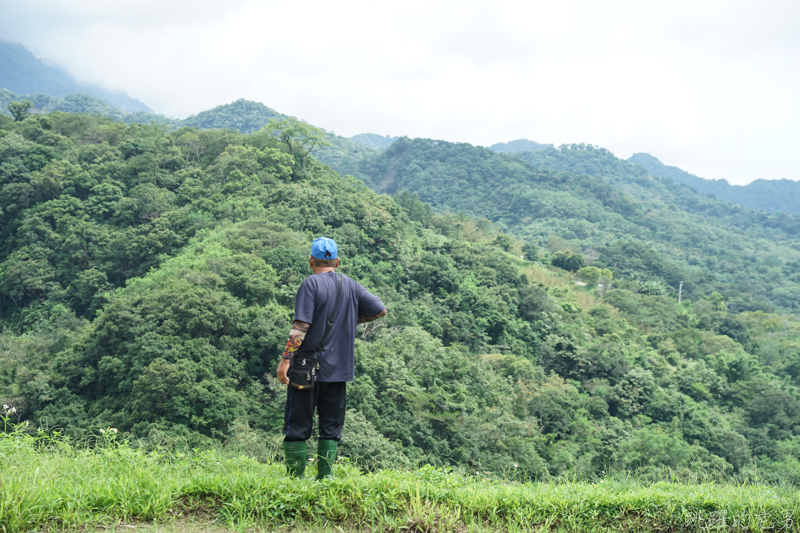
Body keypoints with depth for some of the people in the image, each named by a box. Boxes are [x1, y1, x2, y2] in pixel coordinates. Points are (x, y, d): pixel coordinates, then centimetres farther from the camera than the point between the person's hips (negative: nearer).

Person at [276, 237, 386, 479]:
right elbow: (380, 309, 6)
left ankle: (294, 479, 2)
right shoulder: (351, 286, 6)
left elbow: (300, 326, -16)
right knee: (331, 428, 11)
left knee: (297, 427, 3)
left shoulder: (311, 284, -9)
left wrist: (285, 359, -16)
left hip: (307, 368, -4)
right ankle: (325, 477, 7)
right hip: (339, 368, 4)